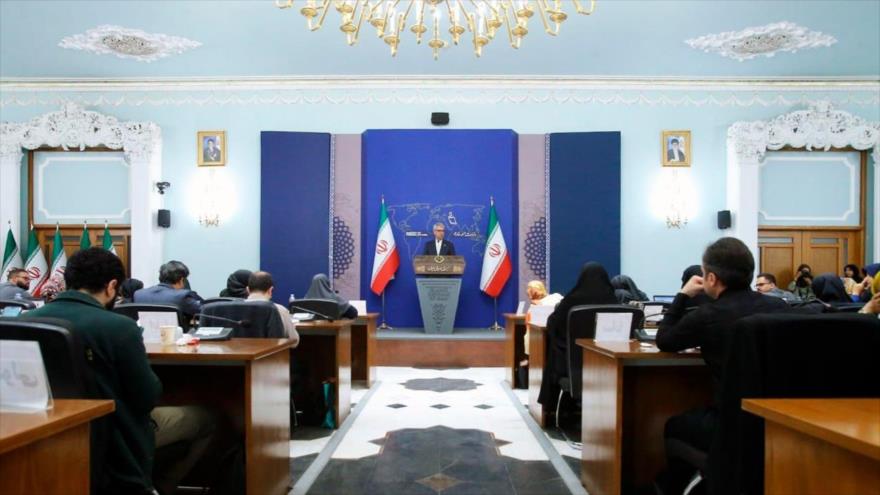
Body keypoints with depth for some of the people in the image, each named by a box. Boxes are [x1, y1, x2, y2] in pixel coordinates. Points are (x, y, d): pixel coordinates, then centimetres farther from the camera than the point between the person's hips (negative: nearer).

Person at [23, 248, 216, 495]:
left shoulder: (27, 320, -8)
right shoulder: (118, 326, -26)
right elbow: (147, 399, -18)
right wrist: (139, 358, 0)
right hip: (116, 438, -7)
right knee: (205, 419, 14)